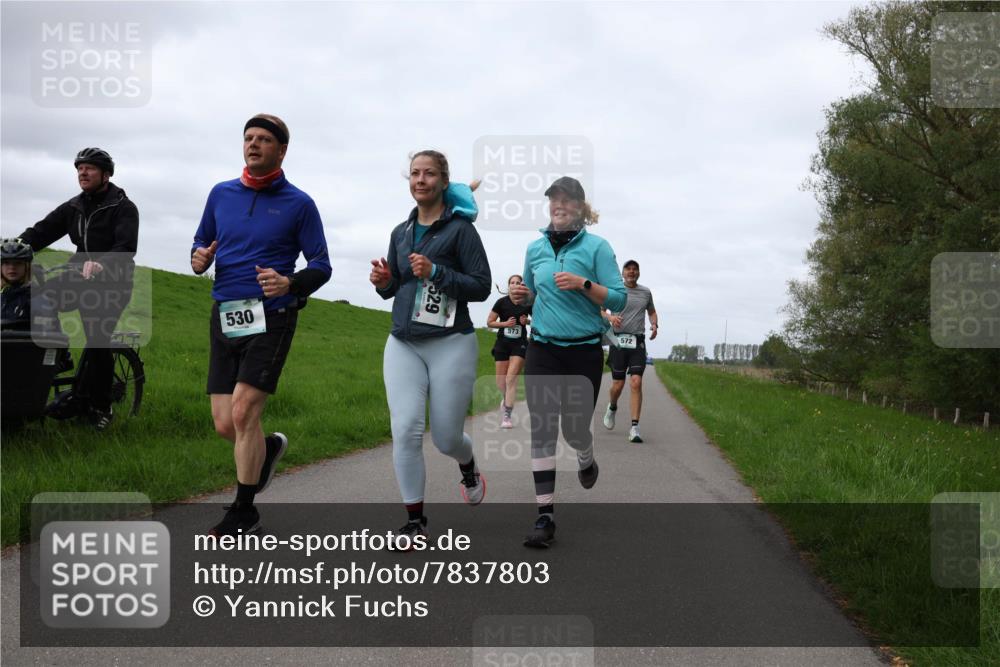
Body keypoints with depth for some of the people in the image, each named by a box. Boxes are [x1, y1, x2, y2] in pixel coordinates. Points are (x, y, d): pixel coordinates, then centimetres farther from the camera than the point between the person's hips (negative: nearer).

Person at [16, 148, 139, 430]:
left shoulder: (123, 208, -7)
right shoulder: (73, 208, 11)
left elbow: (126, 247, -22)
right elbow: (41, 231, 1)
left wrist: (100, 264, -41)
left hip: (111, 282, -6)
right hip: (80, 276, 6)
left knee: (98, 342, -14)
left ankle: (100, 407, 3)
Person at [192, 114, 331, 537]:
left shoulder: (298, 204, -2)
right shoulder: (221, 194, 10)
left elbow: (321, 265, -2)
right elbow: (201, 241, 21)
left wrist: (290, 284, -22)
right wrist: (198, 258, -4)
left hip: (271, 320, -4)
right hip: (225, 317, 5)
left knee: (243, 412, -13)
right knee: (225, 424, 4)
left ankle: (244, 512, 3)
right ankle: (269, 448, 39)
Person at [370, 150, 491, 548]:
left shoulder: (460, 229, -4)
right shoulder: (400, 233, 12)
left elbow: (481, 286, -8)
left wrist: (435, 272, -20)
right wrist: (383, 281, -3)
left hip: (451, 344, -4)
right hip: (403, 344, 4)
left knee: (446, 438, 3)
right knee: (405, 429, -11)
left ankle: (468, 466, 40)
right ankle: (415, 519, 1)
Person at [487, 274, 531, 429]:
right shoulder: (502, 302, -3)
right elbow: (489, 322, 0)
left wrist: (527, 321, -8)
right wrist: (505, 323, -15)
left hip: (520, 344, -1)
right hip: (502, 343, 1)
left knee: (511, 378, -14)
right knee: (501, 382, 4)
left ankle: (506, 416, -12)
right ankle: (507, 399, 38)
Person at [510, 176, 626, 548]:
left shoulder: (597, 247, -4)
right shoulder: (535, 248, 9)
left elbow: (618, 298, -8)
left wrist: (583, 284, -22)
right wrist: (522, 297, -1)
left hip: (584, 352, -2)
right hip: (542, 351, 3)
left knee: (575, 427, 6)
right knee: (542, 430, -5)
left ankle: (586, 460, 45)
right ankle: (545, 516, -2)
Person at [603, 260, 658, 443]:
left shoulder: (645, 292, 12)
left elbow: (652, 311, 26)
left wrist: (654, 324, 5)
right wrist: (610, 317, -18)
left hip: (638, 342, 1)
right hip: (619, 340, -1)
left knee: (636, 383, -12)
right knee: (618, 384, 0)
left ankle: (634, 427, -11)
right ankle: (612, 407, 36)